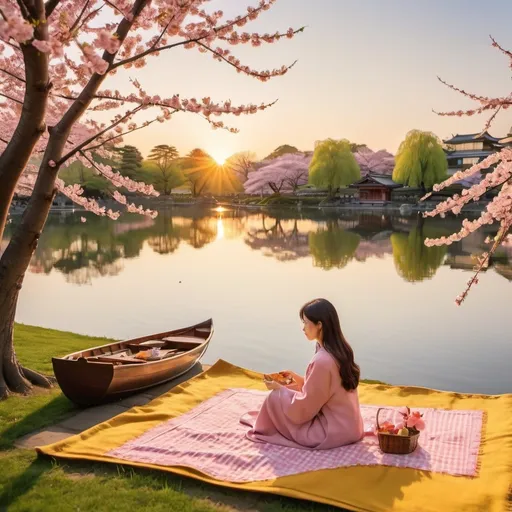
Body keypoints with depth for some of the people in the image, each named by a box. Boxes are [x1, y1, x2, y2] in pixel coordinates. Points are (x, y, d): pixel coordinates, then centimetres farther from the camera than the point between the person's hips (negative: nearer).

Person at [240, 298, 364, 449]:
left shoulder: (322, 360, -26)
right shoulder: (340, 350, 1)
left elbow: (304, 408, -17)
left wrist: (279, 388, -3)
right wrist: (300, 380, 9)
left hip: (333, 432, -9)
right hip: (349, 426, 9)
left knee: (276, 397, -1)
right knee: (292, 390, 18)